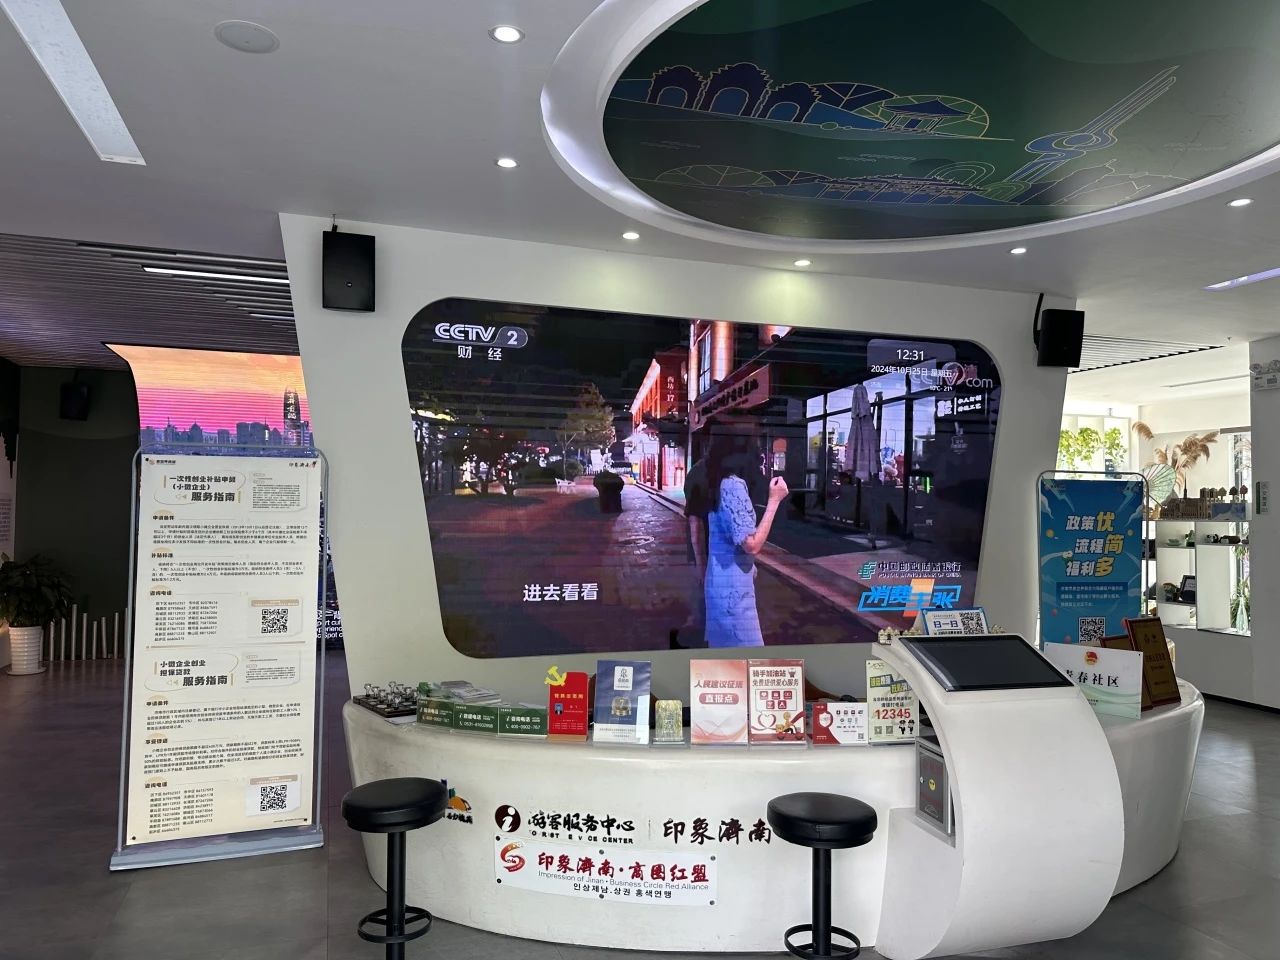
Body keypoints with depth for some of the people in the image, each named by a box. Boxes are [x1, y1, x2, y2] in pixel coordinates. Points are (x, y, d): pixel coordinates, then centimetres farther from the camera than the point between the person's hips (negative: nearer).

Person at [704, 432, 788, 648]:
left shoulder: (722, 484, 10)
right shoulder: (734, 485, -20)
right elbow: (752, 545, -23)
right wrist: (774, 500, -20)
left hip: (725, 582, 10)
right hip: (733, 586, -10)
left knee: (723, 644, 17)